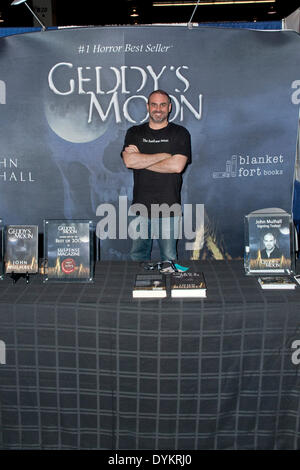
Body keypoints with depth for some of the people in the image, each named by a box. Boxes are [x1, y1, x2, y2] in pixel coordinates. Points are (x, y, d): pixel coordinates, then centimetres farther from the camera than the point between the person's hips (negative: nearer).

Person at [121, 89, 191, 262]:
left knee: (169, 258, 6)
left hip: (169, 208, -2)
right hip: (140, 207, 2)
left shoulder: (180, 133, 4)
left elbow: (177, 165, -11)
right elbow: (129, 161, -8)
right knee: (138, 256, 11)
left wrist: (141, 160, -6)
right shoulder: (134, 133, 10)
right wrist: (164, 156, -8)